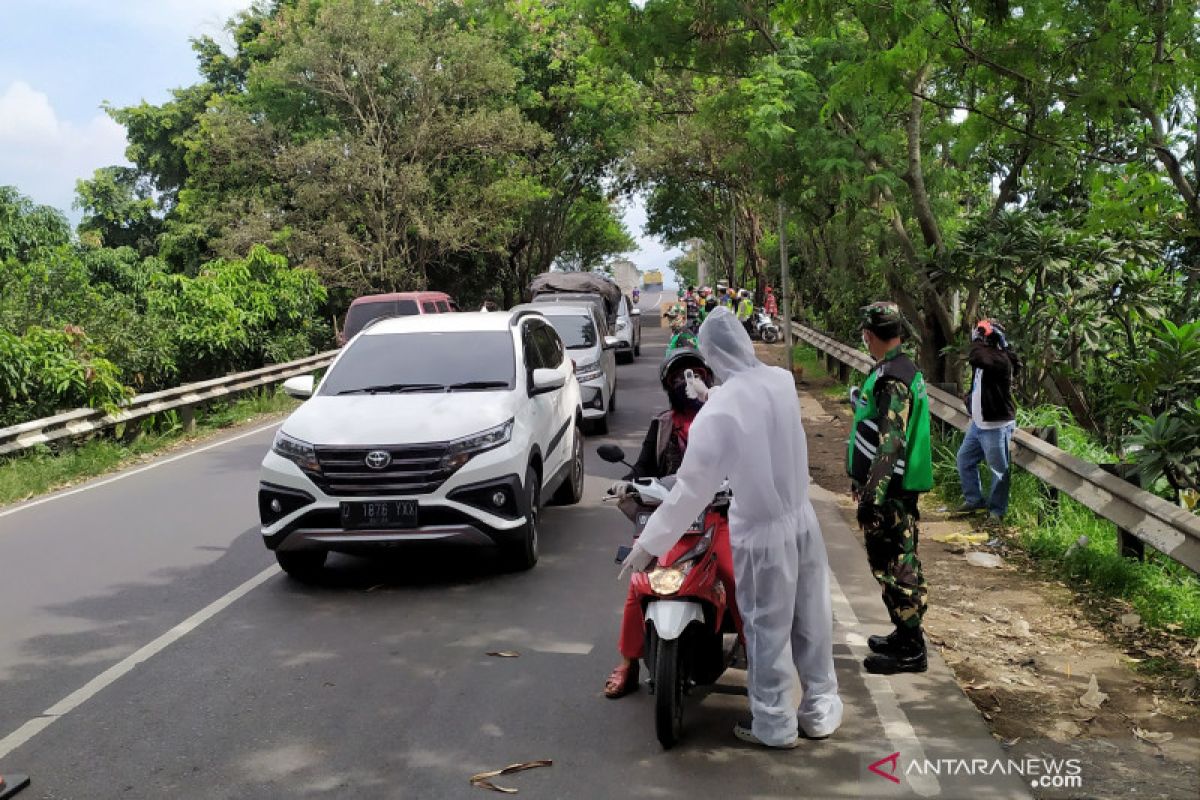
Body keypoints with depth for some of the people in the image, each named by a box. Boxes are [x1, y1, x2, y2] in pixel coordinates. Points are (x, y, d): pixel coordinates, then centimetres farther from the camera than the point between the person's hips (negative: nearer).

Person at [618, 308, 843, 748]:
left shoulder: (717, 414, -23)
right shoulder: (782, 380, -6)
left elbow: (692, 487, -19)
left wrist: (650, 542, -11)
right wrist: (715, 395, 27)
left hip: (762, 533, -6)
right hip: (803, 519, 6)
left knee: (768, 631, 9)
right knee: (812, 619, 17)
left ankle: (774, 725, 23)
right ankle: (821, 709, 32)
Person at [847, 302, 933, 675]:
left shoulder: (892, 379, -20)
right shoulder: (903, 369, 13)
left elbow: (890, 444, -27)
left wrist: (872, 494, -28)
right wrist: (868, 486, 28)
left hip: (889, 491, -10)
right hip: (898, 487, 10)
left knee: (894, 566, -3)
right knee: (898, 563, 18)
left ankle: (909, 650, 4)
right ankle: (905, 634, 30)